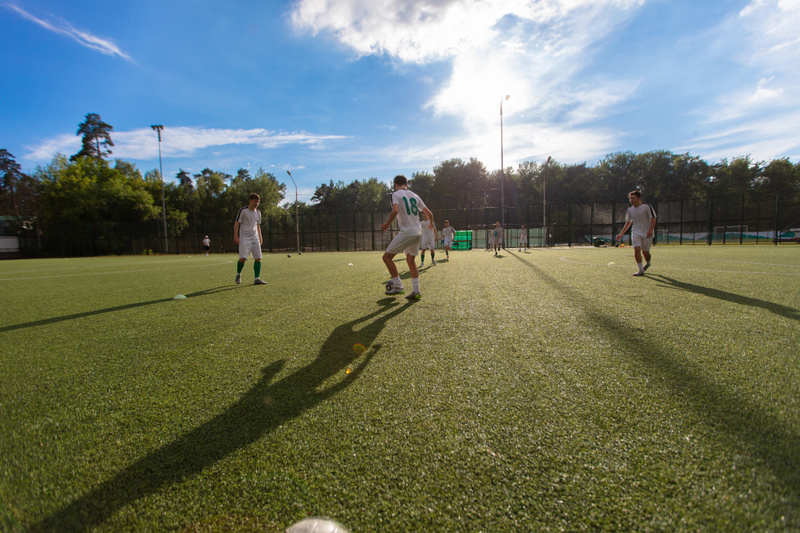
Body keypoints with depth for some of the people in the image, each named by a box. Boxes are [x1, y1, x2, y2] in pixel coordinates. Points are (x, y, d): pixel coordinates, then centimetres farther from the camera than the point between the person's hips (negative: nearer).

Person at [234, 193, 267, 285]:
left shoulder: (258, 212, 13)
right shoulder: (243, 210, -5)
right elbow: (237, 223, -5)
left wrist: (260, 237, 18)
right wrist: (236, 236, -11)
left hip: (255, 238, 5)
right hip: (244, 238, -5)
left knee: (258, 258, -4)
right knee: (242, 258, -11)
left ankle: (257, 279, 0)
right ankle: (238, 274, 16)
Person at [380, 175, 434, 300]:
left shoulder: (396, 194, 0)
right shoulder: (414, 196, 17)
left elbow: (395, 211, -20)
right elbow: (429, 213, 16)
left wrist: (387, 224, -6)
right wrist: (431, 224, 36)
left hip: (406, 232, -7)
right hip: (418, 232, 7)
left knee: (387, 257, 3)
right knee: (410, 260, 19)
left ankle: (398, 286, -1)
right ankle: (416, 291, 16)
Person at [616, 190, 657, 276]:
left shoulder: (647, 206, -7)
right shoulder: (630, 209, 7)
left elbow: (653, 218, -7)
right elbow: (628, 222, 20)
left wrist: (650, 230, -21)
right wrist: (621, 233, 18)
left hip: (647, 233, -3)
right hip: (636, 233, 3)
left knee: (645, 252, 5)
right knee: (636, 249, -17)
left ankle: (647, 263, 39)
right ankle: (641, 270, -12)